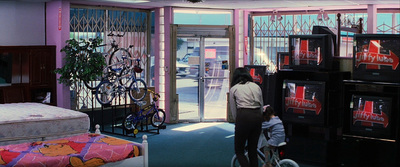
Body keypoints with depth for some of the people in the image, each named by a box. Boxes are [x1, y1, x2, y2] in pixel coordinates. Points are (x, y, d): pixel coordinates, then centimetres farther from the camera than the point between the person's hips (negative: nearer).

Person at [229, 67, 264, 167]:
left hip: (244, 117, -4)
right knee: (253, 150, 15)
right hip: (258, 116, 4)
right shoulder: (256, 86, 20)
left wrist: (237, 122, 20)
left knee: (239, 151, 6)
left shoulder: (233, 89, 11)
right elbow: (261, 107, 18)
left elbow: (233, 111, 10)